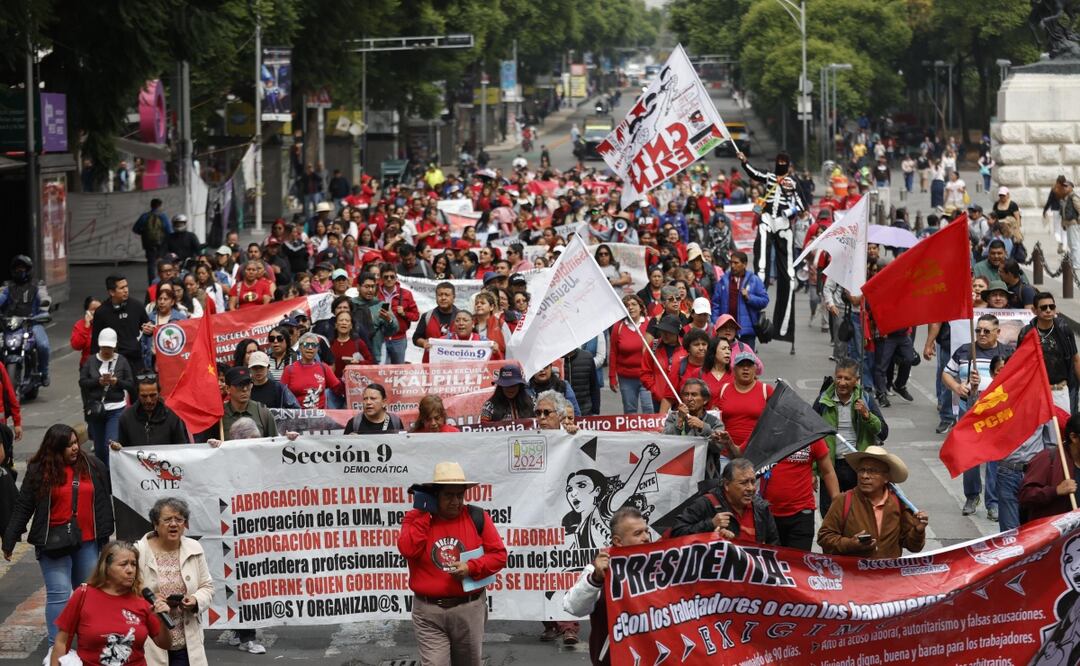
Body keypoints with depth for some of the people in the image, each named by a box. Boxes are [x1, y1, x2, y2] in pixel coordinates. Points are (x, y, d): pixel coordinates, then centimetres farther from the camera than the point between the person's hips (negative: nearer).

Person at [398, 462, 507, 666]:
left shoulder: (477, 517, 1)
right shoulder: (416, 518, 1)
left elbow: (499, 555, 2)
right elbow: (408, 550, -17)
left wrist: (471, 568, -15)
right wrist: (422, 513, -13)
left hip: (469, 609, 2)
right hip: (429, 612, -2)